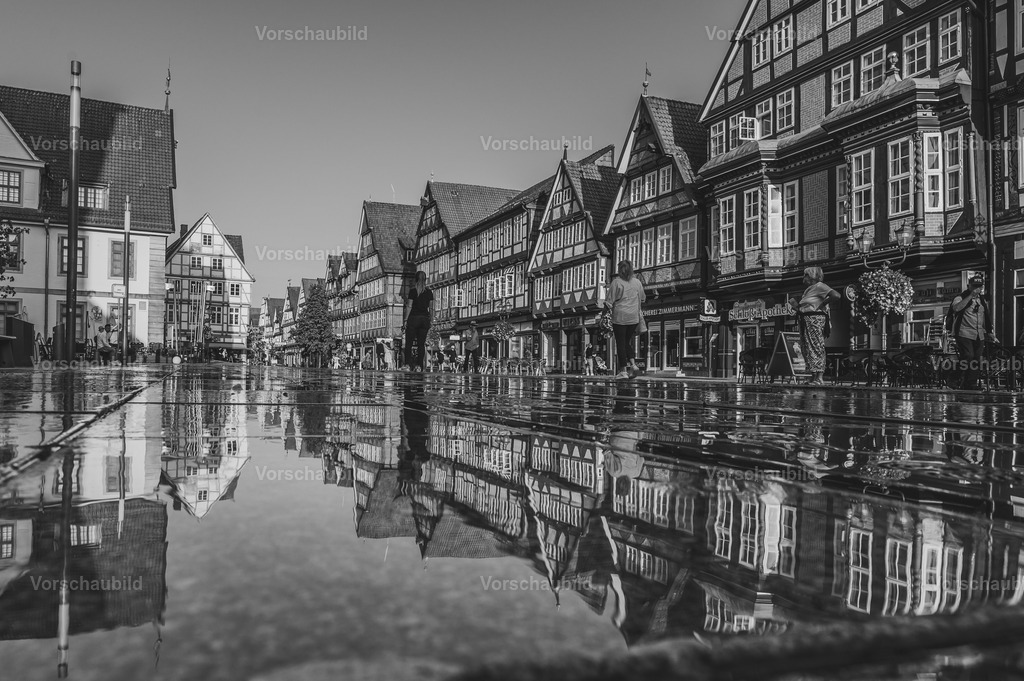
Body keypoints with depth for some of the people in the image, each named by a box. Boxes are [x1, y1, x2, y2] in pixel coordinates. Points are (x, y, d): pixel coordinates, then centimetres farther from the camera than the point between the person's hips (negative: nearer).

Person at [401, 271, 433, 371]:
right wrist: (430, 321, 16)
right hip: (425, 319, 4)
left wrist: (405, 320, -7)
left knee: (409, 343, 1)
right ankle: (419, 366, 0)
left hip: (414, 318, -3)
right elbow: (431, 308, 8)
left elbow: (409, 306, -8)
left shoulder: (413, 290, -5)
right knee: (421, 343, 4)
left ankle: (407, 364, -6)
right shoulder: (429, 292, 7)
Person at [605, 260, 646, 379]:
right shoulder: (637, 282, 6)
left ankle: (623, 370, 0)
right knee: (628, 341, 19)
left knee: (620, 343, 1)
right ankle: (632, 362, 1)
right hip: (634, 317, 4)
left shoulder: (616, 282, -8)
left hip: (619, 317, -4)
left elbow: (609, 301, -9)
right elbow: (643, 299, 17)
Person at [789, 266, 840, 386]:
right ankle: (813, 376, 9)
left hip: (815, 319, -10)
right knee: (808, 349, 7)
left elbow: (837, 295, -18)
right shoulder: (808, 290, 22)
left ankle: (819, 377, -12)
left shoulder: (819, 286, -5)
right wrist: (796, 305, 10)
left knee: (816, 348, -11)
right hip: (806, 320, 10)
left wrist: (822, 304, -13)